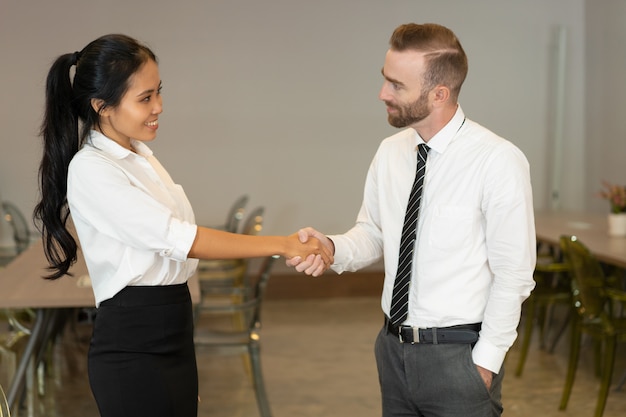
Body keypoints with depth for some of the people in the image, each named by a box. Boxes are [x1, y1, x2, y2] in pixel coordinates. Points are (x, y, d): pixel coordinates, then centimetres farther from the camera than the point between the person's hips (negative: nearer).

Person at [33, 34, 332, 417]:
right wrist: (282, 245, -20)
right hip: (133, 347, -8)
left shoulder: (140, 155, 10)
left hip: (173, 335, 8)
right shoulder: (90, 170, -15)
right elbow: (178, 239, -21)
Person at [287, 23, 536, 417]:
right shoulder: (390, 152, 2)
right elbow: (372, 235, 9)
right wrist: (331, 247, -11)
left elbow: (513, 276, -12)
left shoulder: (499, 161, -15)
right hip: (394, 347, 5)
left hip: (458, 354, -5)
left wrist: (486, 361, -10)